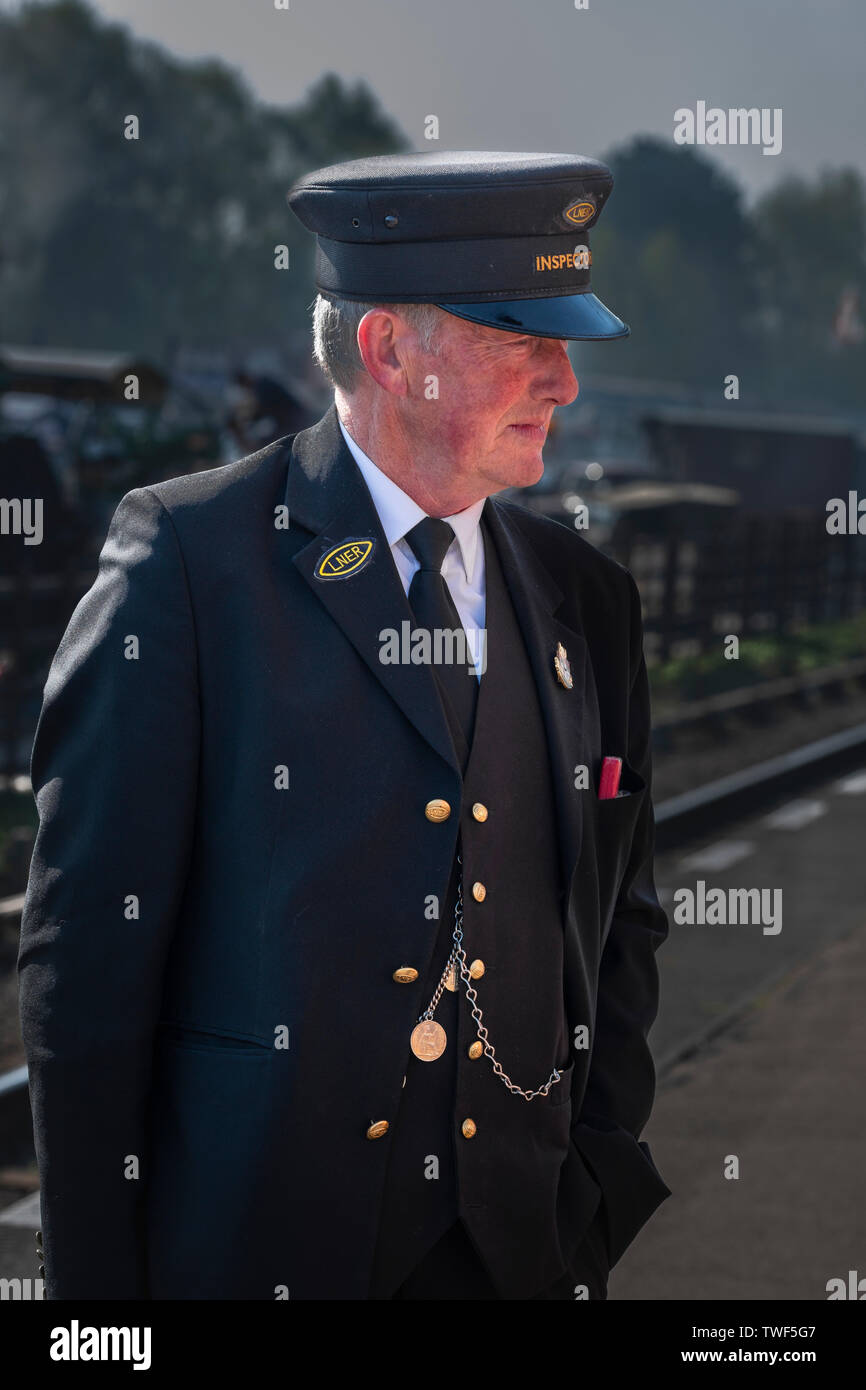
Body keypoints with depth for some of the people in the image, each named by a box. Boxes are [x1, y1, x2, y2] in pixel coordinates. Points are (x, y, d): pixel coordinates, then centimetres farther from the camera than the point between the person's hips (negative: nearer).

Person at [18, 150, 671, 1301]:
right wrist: (96, 1274, -10)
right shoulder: (186, 555, -7)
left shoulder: (589, 600, 8)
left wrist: (600, 1188, 5)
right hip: (251, 1242, -4)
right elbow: (86, 941, -9)